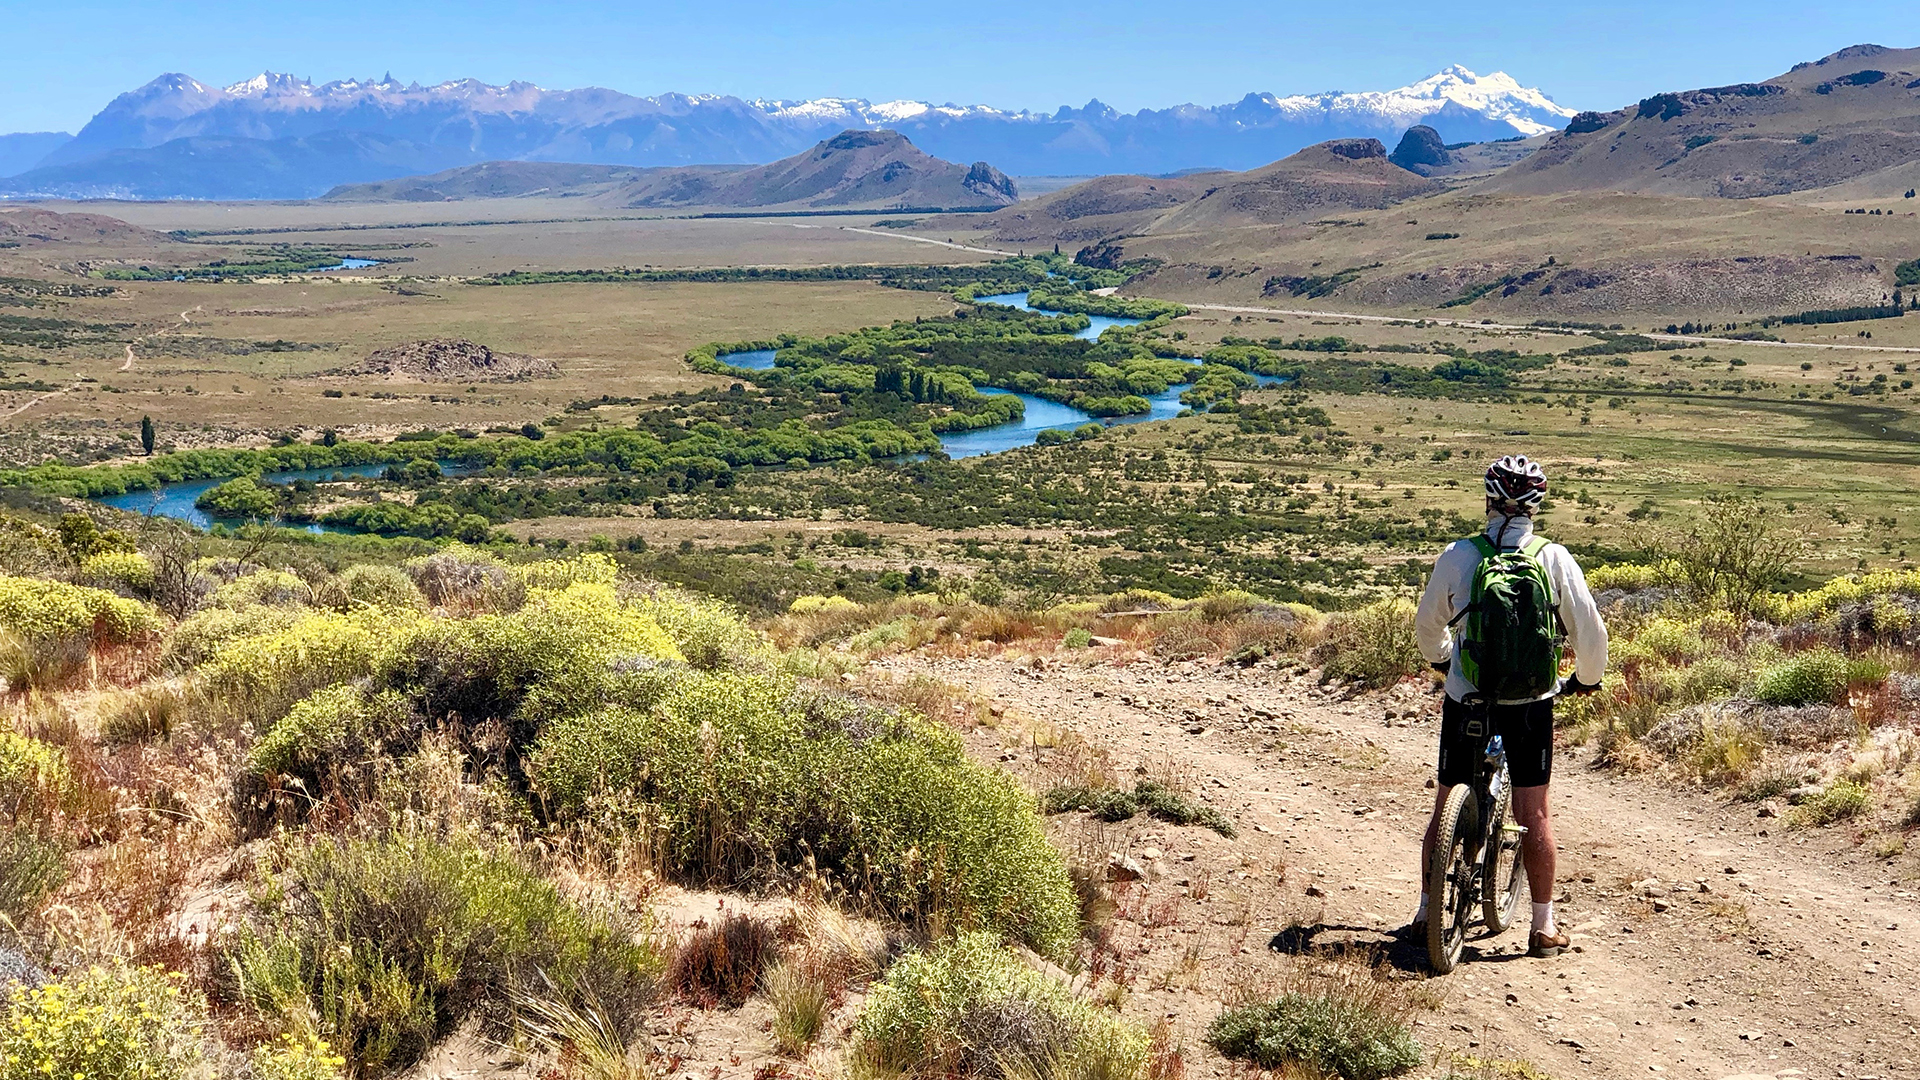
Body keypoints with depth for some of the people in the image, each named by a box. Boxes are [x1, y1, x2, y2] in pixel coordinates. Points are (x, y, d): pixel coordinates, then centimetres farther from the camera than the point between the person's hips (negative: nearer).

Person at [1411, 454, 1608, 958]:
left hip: (1466, 698, 0)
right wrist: (1588, 677, 17)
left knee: (1447, 804, 13)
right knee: (1533, 812, 8)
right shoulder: (1554, 558, -7)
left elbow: (1427, 623, 7)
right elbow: (1589, 629, -3)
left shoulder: (1457, 555, -6)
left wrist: (1440, 659, 28)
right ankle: (1544, 926, 11)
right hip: (1531, 703, 0)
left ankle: (1426, 912, 21)